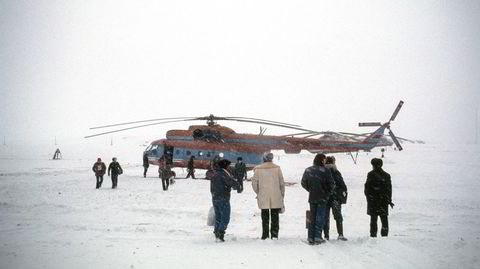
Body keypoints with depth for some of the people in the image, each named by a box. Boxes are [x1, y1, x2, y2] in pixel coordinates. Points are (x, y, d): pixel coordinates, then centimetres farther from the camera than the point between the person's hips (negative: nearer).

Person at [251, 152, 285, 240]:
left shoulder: (258, 169, 0)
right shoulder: (277, 168, 0)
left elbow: (254, 183, 1)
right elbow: (282, 183, 3)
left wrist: (258, 192, 16)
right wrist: (282, 195, 13)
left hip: (263, 197, 0)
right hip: (276, 197, 0)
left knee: (265, 217, 8)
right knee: (275, 216, 7)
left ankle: (265, 234, 6)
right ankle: (274, 234, 5)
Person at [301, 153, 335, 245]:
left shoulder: (307, 170, 2)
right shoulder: (325, 171, -12)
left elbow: (303, 183, 8)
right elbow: (332, 184, -10)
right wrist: (328, 192, 7)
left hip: (312, 197, 4)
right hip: (322, 198, -4)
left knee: (312, 217, 11)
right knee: (320, 216, 2)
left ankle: (311, 238, 10)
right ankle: (317, 237, -5)